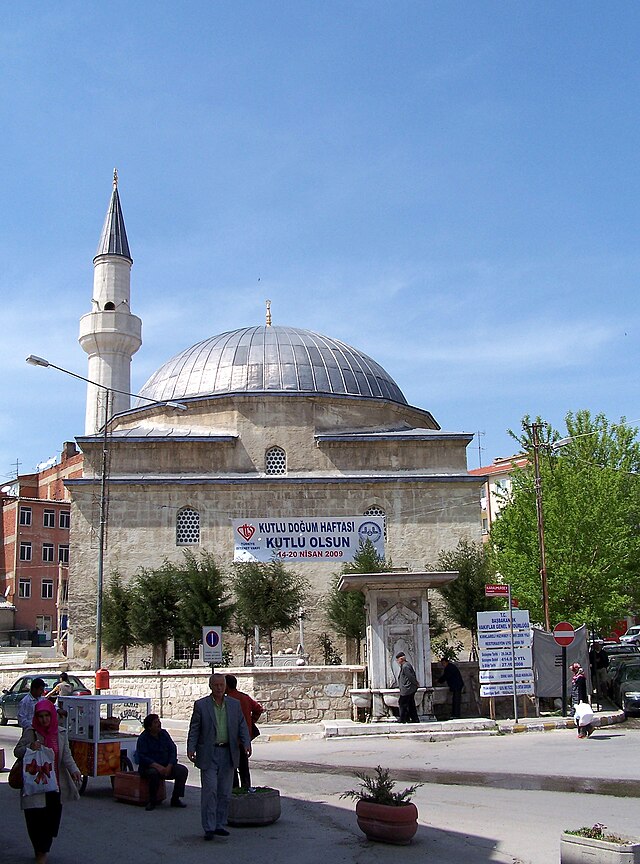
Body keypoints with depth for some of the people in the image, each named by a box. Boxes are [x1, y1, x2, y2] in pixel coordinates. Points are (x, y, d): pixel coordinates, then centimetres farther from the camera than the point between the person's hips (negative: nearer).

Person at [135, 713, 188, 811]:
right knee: (154, 773, -38)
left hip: (166, 766, 5)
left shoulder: (164, 734, 7)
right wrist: (157, 766, -29)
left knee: (183, 770, -17)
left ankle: (175, 799, -5)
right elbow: (141, 757, -17)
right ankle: (152, 801, -19)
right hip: (148, 767, -5)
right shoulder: (143, 738, -7)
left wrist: (169, 766, -15)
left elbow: (173, 750, 3)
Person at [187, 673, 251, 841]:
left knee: (225, 792, 8)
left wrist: (246, 743, -8)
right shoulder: (201, 705, 0)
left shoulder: (235, 704, 8)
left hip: (228, 753, 4)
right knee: (209, 791, -6)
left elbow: (242, 726, 8)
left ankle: (220, 825, 18)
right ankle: (209, 828, 0)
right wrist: (191, 748, -13)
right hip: (208, 754, -3)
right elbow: (194, 729, -1)